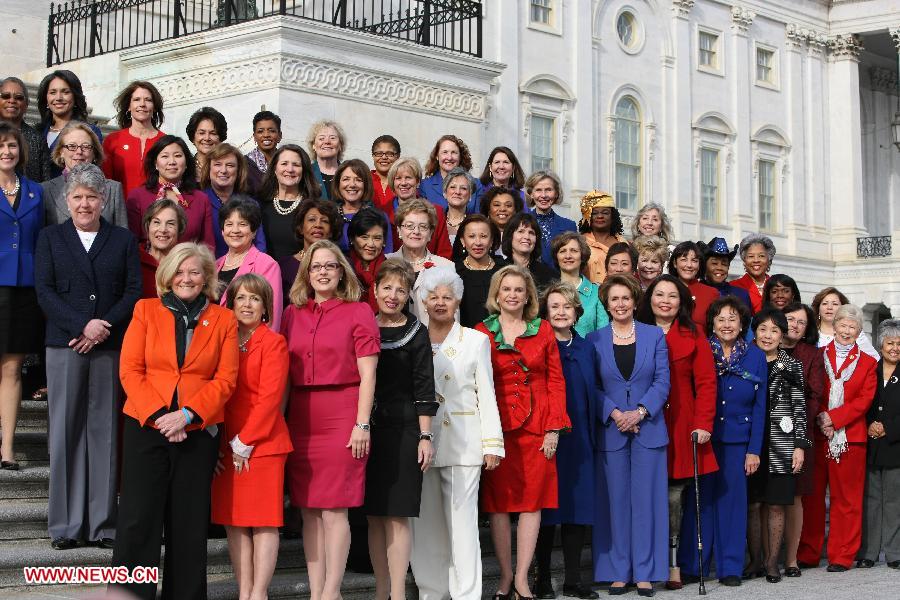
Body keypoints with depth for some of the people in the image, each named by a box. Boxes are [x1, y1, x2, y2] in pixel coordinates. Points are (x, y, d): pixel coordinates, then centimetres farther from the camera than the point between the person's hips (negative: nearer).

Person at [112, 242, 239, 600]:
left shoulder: (223, 320, 8)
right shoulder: (146, 310, 8)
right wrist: (159, 414, -11)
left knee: (189, 522, 5)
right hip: (145, 426, 0)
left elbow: (225, 379, 0)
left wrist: (187, 414, -12)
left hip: (199, 432, 0)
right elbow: (130, 370, 1)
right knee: (138, 519, -3)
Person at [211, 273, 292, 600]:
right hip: (226, 447, 5)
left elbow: (270, 398, -10)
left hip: (262, 443, -5)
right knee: (233, 521, 5)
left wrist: (244, 443, -12)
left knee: (263, 522, -3)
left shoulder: (274, 343, -3)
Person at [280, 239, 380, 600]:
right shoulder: (292, 314, 13)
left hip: (342, 418, -4)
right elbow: (285, 374, 14)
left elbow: (367, 375, -3)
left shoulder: (358, 312, 2)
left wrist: (362, 424, -10)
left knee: (333, 510, -5)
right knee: (309, 511, 5)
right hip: (300, 419, 4)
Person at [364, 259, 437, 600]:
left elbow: (424, 389, -1)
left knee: (396, 516, -5)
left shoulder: (416, 334, 1)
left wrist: (425, 437, -7)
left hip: (402, 431, -4)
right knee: (374, 515, 6)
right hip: (366, 430, 4)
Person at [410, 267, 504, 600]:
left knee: (462, 521, -5)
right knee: (425, 524, 4)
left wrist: (492, 444, -2)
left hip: (462, 443, -2)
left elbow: (486, 395, 4)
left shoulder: (476, 341, 6)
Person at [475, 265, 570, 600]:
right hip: (497, 424, -1)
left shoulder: (543, 330, 8)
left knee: (532, 501, 0)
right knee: (499, 501, 1)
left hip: (536, 425, 1)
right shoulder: (482, 333, 5)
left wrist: (554, 428, -3)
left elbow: (556, 381, 6)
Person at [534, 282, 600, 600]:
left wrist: (591, 435, 7)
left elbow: (595, 393, 16)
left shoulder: (586, 349, 12)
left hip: (579, 439, 4)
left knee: (578, 505, 4)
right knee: (546, 506, 0)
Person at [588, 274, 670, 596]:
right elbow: (591, 387, 2)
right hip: (611, 432, 0)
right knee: (615, 501, 2)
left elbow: (662, 381, 1)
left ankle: (645, 572, 6)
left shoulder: (655, 336, 6)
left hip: (648, 428, 0)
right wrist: (614, 413, -12)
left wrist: (640, 412, -12)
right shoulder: (594, 340, 6)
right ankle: (618, 572, 7)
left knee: (646, 499, 0)